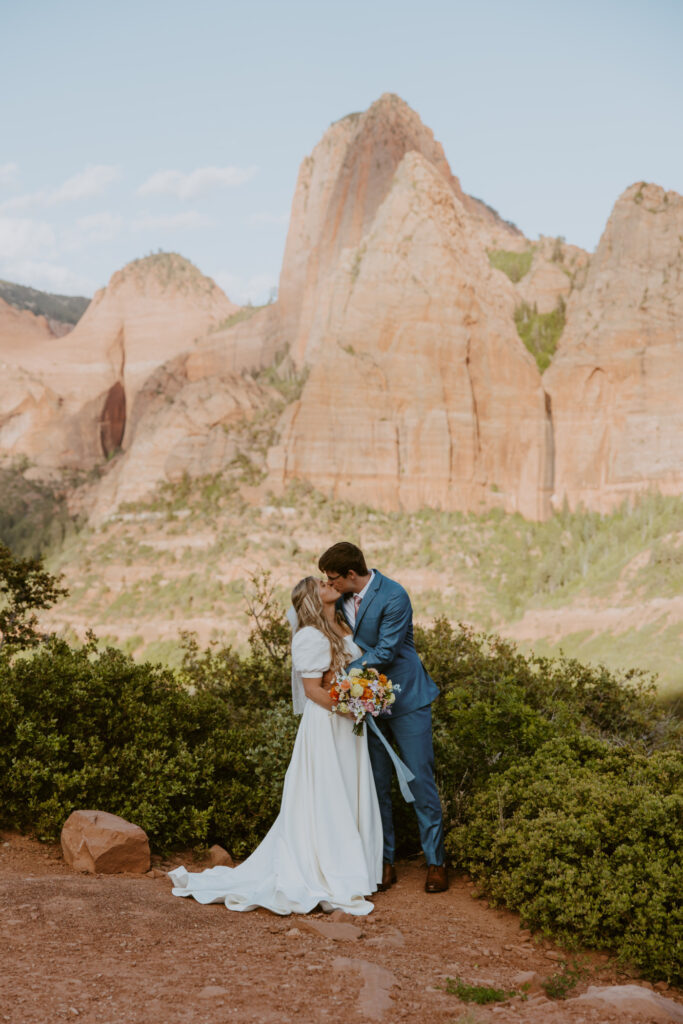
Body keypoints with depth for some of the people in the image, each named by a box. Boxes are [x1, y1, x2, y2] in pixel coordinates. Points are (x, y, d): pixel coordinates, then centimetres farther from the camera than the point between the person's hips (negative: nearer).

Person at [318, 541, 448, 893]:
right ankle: (385, 862, 15)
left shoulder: (394, 597, -18)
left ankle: (435, 862, 9)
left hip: (405, 699, -6)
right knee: (376, 785, 7)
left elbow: (385, 652, -20)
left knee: (420, 780, 0)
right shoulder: (342, 598, 2)